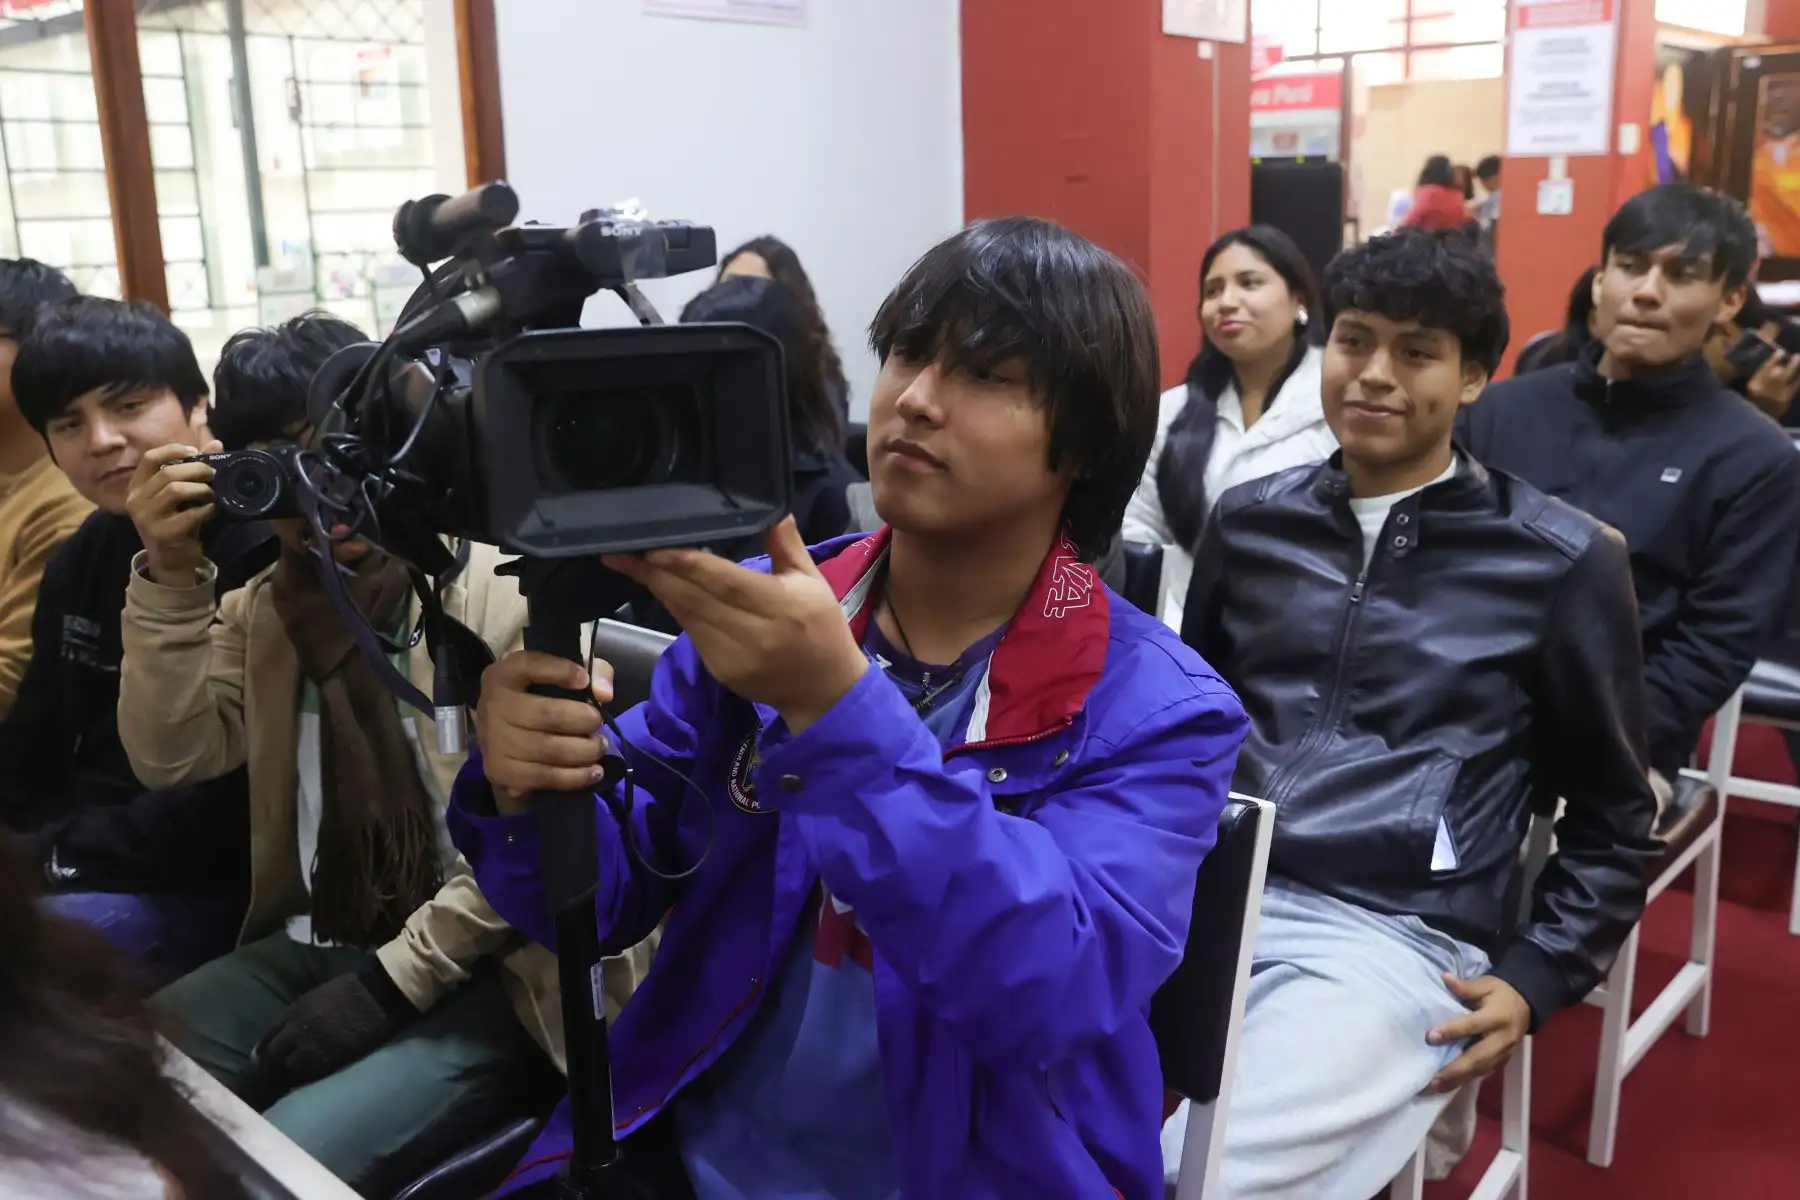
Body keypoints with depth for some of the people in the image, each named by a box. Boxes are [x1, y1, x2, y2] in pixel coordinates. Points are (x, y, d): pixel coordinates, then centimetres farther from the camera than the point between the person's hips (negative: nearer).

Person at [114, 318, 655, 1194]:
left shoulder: (507, 592, -9)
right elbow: (169, 757, 0)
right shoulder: (261, 607, 12)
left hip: (481, 974, -6)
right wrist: (172, 579, -9)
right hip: (314, 946, 6)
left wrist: (390, 982, -15)